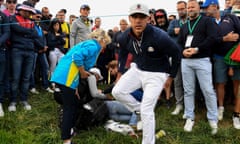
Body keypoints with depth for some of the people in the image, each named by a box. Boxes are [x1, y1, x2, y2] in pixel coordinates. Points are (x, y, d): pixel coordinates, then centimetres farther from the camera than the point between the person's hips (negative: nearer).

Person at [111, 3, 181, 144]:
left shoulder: (159, 36, -28)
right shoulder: (126, 36, -11)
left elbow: (176, 54, -13)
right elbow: (123, 53, 11)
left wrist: (171, 77, -6)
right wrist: (120, 73, 12)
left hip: (156, 74, -6)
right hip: (137, 69, 6)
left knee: (146, 111, -8)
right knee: (117, 91, -5)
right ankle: (139, 109, 18)